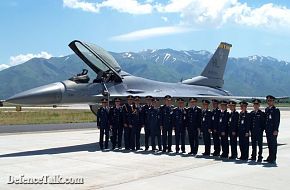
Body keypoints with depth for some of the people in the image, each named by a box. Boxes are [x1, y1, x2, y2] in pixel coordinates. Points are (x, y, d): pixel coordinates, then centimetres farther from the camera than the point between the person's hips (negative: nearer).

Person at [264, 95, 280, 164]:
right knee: (269, 144, 11)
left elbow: (277, 121, -10)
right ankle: (270, 157, 19)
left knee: (273, 144, -4)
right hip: (268, 130, 7)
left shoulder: (276, 110, -6)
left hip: (273, 130, -6)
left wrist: (276, 130, -16)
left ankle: (273, 159, 0)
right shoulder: (266, 109, 14)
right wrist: (265, 128, 13)